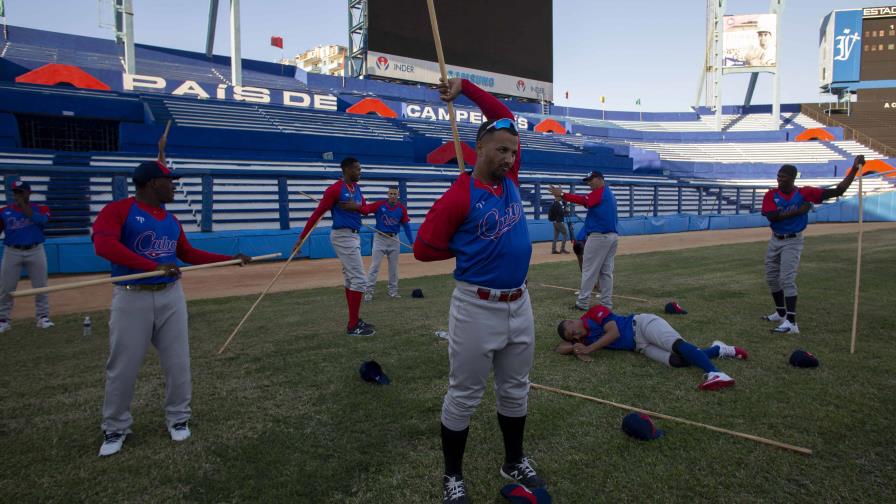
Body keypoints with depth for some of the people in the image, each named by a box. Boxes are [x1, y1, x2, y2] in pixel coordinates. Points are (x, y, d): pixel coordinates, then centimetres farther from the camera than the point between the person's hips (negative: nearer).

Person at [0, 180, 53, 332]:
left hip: (35, 251, -1)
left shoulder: (40, 208, 2)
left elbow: (41, 220, -20)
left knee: (40, 286, 4)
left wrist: (23, 205, -16)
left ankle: (43, 318, 13)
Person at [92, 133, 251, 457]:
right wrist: (154, 265, -32)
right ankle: (115, 429, 24)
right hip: (132, 299, -5)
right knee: (122, 369, 5)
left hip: (171, 296, 5)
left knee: (178, 363, 9)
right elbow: (104, 245, -24)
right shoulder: (118, 210, -9)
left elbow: (188, 254, 19)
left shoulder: (171, 220, 12)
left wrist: (230, 259, 14)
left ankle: (178, 418, 27)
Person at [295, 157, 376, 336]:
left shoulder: (356, 188, 10)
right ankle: (353, 326, -8)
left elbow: (366, 209, 13)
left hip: (354, 236, 9)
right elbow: (317, 213, -17)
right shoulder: (335, 189, -15)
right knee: (359, 279, -12)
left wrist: (357, 206, -10)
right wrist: (302, 237, -19)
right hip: (343, 236, -9)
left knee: (351, 279, 14)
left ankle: (355, 320, 23)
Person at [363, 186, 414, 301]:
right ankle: (369, 291, -1)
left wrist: (412, 242, 0)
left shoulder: (402, 208, -2)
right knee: (374, 265, -5)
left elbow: (406, 226, 2)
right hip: (380, 238, -3)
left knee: (394, 266, 10)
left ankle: (393, 290, 22)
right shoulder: (380, 204, -9)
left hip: (394, 239, 3)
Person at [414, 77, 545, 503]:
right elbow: (424, 248, -12)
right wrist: (469, 250, -1)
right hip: (477, 308, -7)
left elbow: (505, 118, 14)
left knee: (515, 390, 20)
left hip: (519, 304, 7)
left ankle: (514, 462, 39)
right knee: (464, 397, 7)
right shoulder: (459, 196, -15)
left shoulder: (510, 178, 5)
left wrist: (465, 87, 9)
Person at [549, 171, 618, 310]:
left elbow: (584, 200, -22)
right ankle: (606, 303, 12)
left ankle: (583, 302, -1)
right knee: (606, 272, 10)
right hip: (613, 236, 9)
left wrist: (562, 195, -27)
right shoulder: (609, 194, 21)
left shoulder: (599, 192, -9)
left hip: (599, 236, -9)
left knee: (589, 270, -4)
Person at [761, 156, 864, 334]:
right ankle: (781, 313, 34)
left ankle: (791, 323, -16)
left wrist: (854, 169, -15)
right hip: (775, 240, 4)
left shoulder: (805, 193, -9)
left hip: (792, 242, -4)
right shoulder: (771, 195, -5)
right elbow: (772, 216, -21)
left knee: (787, 280, -14)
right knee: (772, 278, 15)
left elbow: (838, 191, -10)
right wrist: (798, 210, -20)